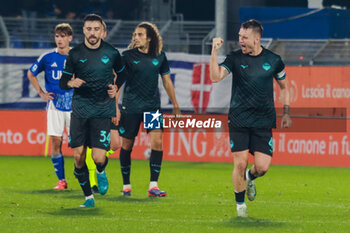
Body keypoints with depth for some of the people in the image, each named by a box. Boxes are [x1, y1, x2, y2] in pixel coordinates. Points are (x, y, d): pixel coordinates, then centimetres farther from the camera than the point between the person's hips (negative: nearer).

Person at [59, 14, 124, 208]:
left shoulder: (112, 53, 2)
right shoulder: (75, 54, 1)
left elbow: (122, 74, 21)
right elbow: (63, 81, 7)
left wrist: (116, 88, 3)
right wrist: (71, 83, -15)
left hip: (103, 110, -1)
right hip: (80, 110, 1)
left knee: (99, 158, -11)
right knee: (78, 157, -3)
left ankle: (101, 173, 26)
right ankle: (88, 197, 14)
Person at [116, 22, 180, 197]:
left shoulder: (160, 56, 4)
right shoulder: (128, 56, -3)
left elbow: (166, 80, 15)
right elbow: (117, 82, -2)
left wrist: (175, 105, 16)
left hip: (152, 106, 2)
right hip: (131, 107, -2)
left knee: (157, 141, -12)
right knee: (127, 145, 3)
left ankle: (153, 186, -10)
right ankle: (126, 185, 18)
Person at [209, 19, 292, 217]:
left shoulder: (273, 60, 3)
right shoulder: (235, 58, 1)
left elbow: (284, 86, 16)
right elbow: (216, 77, -13)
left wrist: (286, 113, 10)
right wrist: (215, 52, -22)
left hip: (263, 122, 0)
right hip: (238, 120, 0)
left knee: (262, 166, -7)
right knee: (240, 163, -6)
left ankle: (250, 178, 29)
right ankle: (240, 204, 13)